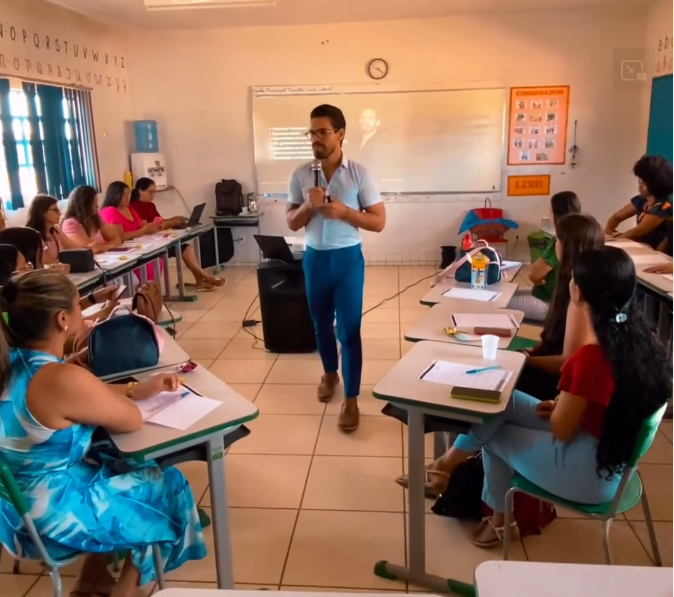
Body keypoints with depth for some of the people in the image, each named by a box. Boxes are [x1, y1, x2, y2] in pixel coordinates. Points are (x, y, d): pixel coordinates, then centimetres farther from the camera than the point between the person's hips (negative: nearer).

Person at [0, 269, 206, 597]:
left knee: (122, 463, 28)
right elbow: (132, 420, -17)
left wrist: (138, 389, 9)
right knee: (170, 485, 13)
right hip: (53, 514, -8)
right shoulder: (63, 380, -32)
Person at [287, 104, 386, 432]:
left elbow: (378, 222, -7)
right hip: (314, 258, 4)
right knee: (321, 324, 18)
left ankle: (351, 399, 9)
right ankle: (330, 373, 43)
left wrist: (343, 210, -21)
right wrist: (308, 206, -17)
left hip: (348, 259, -3)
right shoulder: (300, 175, 0)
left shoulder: (359, 174, -8)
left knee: (349, 329, -2)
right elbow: (291, 223, 4)